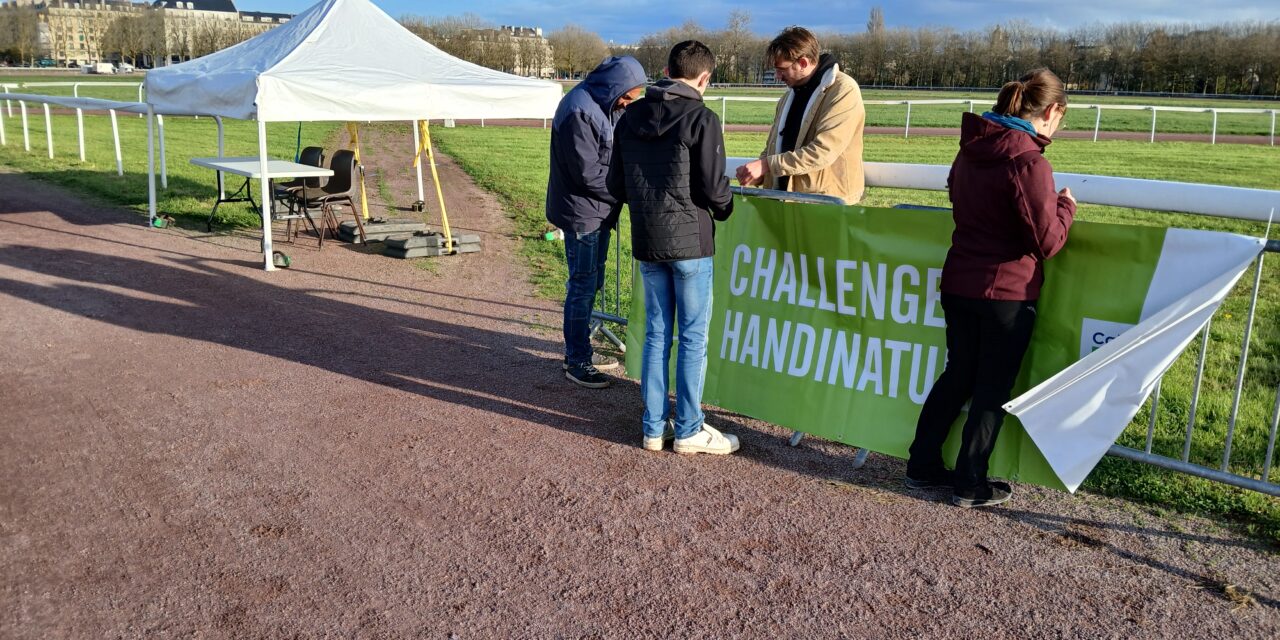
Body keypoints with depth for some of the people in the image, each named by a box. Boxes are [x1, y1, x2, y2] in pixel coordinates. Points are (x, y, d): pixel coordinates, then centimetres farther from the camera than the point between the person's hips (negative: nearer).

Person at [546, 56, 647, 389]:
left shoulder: (603, 106, 10)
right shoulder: (578, 111, -21)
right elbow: (588, 174, -22)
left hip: (597, 211, 9)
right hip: (582, 213, -9)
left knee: (591, 284, 17)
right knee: (582, 287, -2)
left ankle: (580, 351, 29)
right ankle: (576, 361, 9)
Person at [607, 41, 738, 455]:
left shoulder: (631, 116, 7)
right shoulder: (701, 119, -10)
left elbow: (616, 184, 9)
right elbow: (713, 187, -12)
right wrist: (726, 209, 10)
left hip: (646, 241, 6)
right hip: (689, 240, -5)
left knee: (656, 334, 12)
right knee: (693, 337, 4)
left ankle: (654, 427, 18)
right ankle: (689, 431, 11)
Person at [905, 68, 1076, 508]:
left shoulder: (972, 148, 5)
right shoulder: (1029, 162, -19)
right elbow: (1047, 241, -17)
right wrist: (1065, 206, 2)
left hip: (959, 282, 7)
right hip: (1006, 292, -7)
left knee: (958, 374, 19)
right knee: (993, 388, 7)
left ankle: (923, 465, 25)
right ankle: (970, 485, 16)